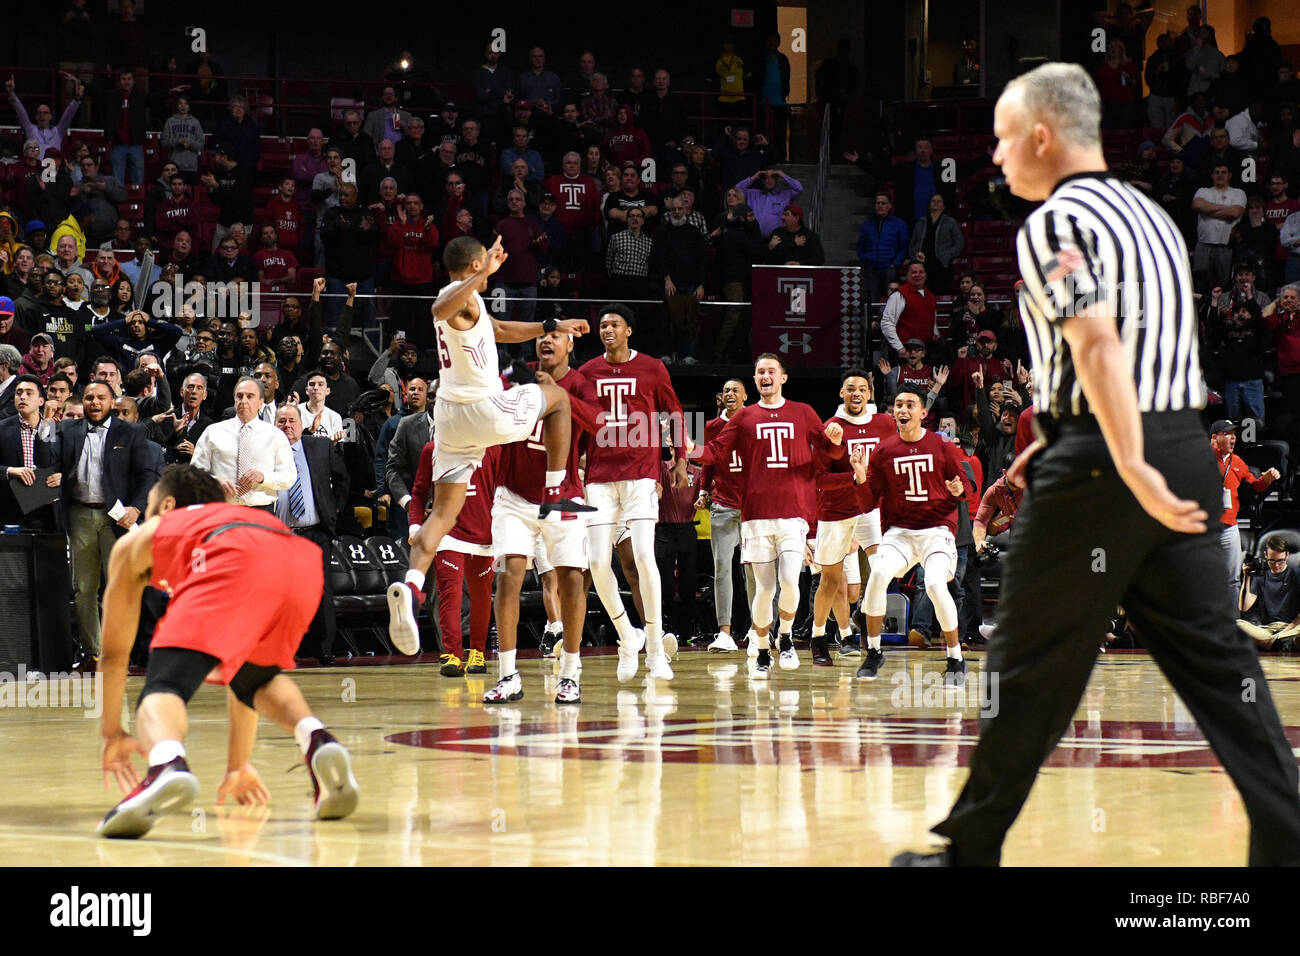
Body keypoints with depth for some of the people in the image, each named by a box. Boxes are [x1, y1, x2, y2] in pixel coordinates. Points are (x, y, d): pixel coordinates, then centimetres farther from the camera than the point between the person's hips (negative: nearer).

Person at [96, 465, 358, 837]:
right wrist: (238, 765, 54)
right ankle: (317, 741, 1)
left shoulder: (136, 542, 35)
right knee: (257, 677, 31)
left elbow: (114, 653, 39)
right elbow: (240, 666, 50)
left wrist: (113, 734, 50)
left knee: (164, 687, -9)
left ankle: (168, 765, -44)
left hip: (236, 565, -5)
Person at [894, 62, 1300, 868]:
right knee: (1213, 657, 6)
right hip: (1187, 452, 8)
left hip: (1104, 467, -8)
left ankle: (972, 851, 13)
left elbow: (1097, 345, -23)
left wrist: (1131, 469, -30)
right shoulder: (1148, 213, 18)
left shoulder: (1055, 224, -9)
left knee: (1031, 668, 3)